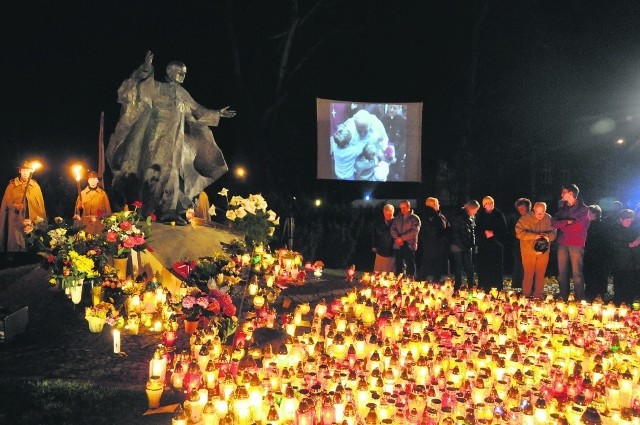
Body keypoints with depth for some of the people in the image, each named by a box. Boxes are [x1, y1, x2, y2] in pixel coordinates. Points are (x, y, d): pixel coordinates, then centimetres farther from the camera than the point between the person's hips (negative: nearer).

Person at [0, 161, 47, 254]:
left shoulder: (35, 186, 9)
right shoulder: (12, 186, 5)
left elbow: (41, 205, 10)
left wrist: (42, 221, 4)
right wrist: (15, 206, -15)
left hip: (33, 222, 1)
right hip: (16, 222, -1)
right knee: (16, 246, -3)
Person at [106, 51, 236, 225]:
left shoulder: (182, 93, 17)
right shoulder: (156, 87, 0)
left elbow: (196, 110, 27)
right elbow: (139, 86, -17)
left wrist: (217, 114, 27)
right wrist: (145, 70, -34)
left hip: (175, 140, 6)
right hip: (157, 137, -6)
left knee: (172, 173, 2)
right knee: (157, 171, -13)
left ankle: (169, 211, 2)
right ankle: (149, 210, -14)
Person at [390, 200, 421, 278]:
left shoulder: (415, 218, 1)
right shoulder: (398, 218, 17)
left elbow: (414, 231, -11)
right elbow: (393, 229, 9)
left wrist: (401, 238, -14)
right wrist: (397, 238, -10)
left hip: (409, 246, -5)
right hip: (398, 246, 5)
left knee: (410, 267, -4)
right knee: (398, 267, 7)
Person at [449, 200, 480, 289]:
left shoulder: (472, 217, 11)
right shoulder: (458, 216, -11)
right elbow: (455, 232, -14)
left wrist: (473, 244, 8)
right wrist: (461, 245, -16)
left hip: (468, 246, 7)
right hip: (458, 246, -6)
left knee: (469, 267, 6)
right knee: (458, 268, 0)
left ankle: (471, 285, 12)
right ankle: (458, 287, 6)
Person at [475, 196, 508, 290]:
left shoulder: (499, 214, 4)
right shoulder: (480, 216, 8)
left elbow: (504, 230, 1)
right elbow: (477, 230, 6)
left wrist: (493, 233, -12)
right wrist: (485, 232, -12)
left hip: (496, 245, -1)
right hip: (483, 245, 1)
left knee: (497, 267, -3)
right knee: (483, 268, -3)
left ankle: (497, 289, 3)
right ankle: (483, 289, 4)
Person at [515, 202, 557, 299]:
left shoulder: (548, 219, 2)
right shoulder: (525, 218, -8)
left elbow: (553, 232, 6)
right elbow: (519, 232, -16)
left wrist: (548, 236, -18)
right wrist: (534, 236, -25)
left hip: (543, 251, 3)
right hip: (528, 251, -3)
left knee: (540, 274, 8)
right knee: (528, 274, 1)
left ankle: (539, 296, 19)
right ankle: (526, 295, 12)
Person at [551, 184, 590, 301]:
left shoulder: (583, 208, 0)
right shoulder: (562, 208, 16)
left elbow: (578, 226, -9)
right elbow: (554, 223, 4)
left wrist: (562, 225, 0)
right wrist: (567, 222, -10)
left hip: (576, 244, -5)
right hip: (562, 244, 5)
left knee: (577, 274, -7)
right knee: (562, 273, 5)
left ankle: (579, 300, -2)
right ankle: (563, 299, 12)